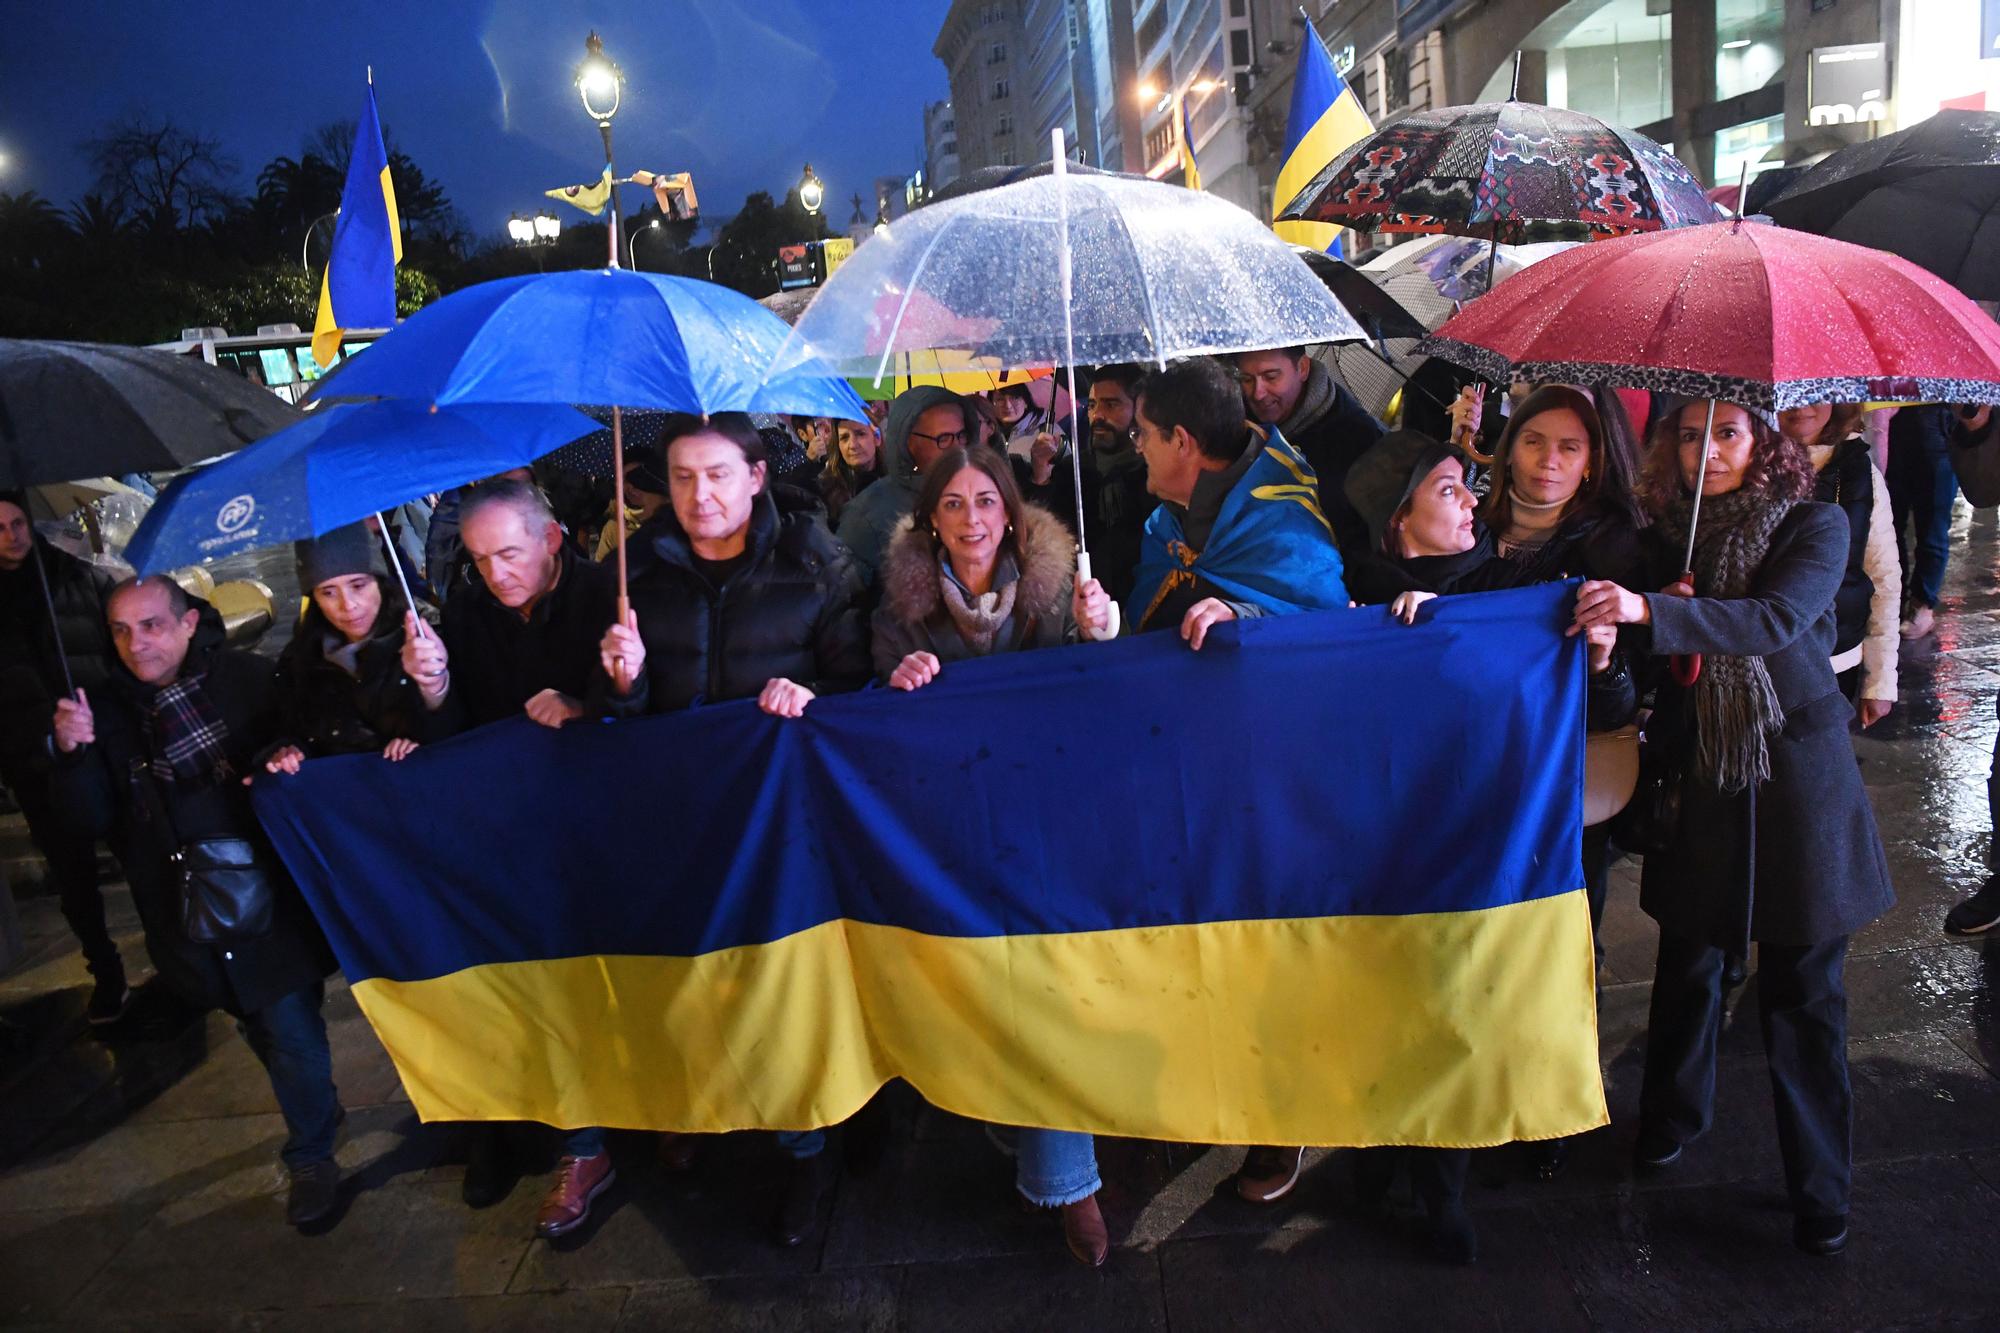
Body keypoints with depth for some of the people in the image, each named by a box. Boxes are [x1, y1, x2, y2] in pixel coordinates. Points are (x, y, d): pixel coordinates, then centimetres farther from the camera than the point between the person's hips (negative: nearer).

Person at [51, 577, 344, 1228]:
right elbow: (96, 820, -3)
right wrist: (74, 756, -20)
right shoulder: (108, 711, 0)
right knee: (267, 1028, 18)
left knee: (292, 1033, 0)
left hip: (270, 897, -3)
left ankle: (311, 1157, 21)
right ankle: (319, 1109, 43)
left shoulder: (246, 678, -9)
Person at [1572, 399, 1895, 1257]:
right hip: (1700, 778, 3)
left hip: (1797, 778, -2)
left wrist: (1654, 611, -38)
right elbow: (1648, 664, 7)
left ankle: (1820, 1191, 19)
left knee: (1803, 988, 4)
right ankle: (1674, 1119, 36)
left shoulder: (1815, 526, -6)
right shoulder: (1664, 537, 2)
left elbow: (1775, 619, -26)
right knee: (1688, 960, 13)